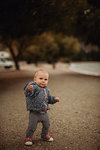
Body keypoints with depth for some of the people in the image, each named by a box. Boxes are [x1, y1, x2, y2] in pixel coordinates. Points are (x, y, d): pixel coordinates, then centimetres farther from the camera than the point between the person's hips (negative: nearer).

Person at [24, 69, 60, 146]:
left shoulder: (46, 89, 6)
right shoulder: (34, 87, -19)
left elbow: (49, 98, 21)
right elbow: (28, 93, -40)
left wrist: (54, 99, 2)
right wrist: (29, 89, -63)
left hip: (44, 112, 7)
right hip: (35, 113, -7)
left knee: (47, 125, 21)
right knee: (32, 126, -3)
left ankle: (45, 135, 44)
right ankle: (28, 138, 19)